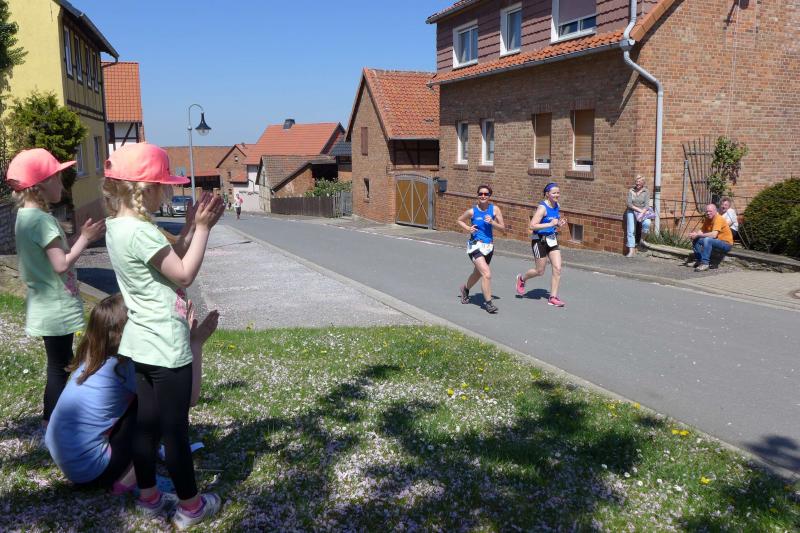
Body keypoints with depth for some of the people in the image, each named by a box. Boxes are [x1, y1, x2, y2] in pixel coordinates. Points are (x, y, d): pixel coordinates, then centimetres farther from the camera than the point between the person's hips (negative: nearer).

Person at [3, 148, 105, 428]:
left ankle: (50, 421, 31)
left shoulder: (25, 216, 10)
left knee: (58, 366, 19)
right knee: (59, 368, 1)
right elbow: (61, 264, -24)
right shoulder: (42, 220, -21)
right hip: (56, 308, -10)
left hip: (47, 307, 10)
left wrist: (81, 236, 6)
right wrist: (85, 238, -15)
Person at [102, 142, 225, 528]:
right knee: (175, 429, 5)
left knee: (146, 423, 19)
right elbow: (184, 275, -16)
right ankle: (190, 505, 20)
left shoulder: (117, 226, 6)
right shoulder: (142, 232, -24)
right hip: (165, 348, -9)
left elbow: (170, 258, 11)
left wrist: (194, 225, 3)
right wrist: (203, 228, -11)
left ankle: (148, 496, 33)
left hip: (140, 344, 9)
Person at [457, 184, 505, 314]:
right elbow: (459, 220, 9)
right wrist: (468, 228, -9)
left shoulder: (495, 209, -2)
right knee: (487, 274, -19)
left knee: (478, 273, 23)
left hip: (489, 246, 4)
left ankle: (465, 288, 52)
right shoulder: (472, 211, -8)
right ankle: (488, 302, -7)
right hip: (476, 246, -4)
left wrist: (492, 222, -17)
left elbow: (503, 227, 0)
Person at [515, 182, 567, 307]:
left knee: (557, 269, -3)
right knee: (540, 271, 5)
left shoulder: (557, 206, 6)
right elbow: (532, 226, -24)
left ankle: (553, 297, 5)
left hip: (552, 240, 7)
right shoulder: (542, 207, -18)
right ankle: (522, 279, 36)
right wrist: (550, 224, -27)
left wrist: (559, 224, 0)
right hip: (540, 240, -7)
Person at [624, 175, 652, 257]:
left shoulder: (646, 192, 1)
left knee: (647, 223, -31)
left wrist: (642, 213, -22)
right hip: (632, 211, 0)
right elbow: (628, 203, -4)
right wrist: (638, 209, -14)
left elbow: (646, 205, -6)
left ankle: (642, 240, -4)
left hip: (643, 211, 0)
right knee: (630, 230, -18)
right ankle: (631, 250, -21)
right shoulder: (631, 191, 3)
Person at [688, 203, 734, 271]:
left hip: (726, 243, -8)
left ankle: (705, 263, -32)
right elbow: (702, 231, 3)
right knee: (695, 240, -2)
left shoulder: (718, 219, -21)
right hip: (716, 241, 9)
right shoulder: (707, 219, 4)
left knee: (707, 240, -34)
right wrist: (695, 234, -20)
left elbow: (713, 235, -33)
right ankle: (699, 260, 5)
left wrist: (697, 235, -31)